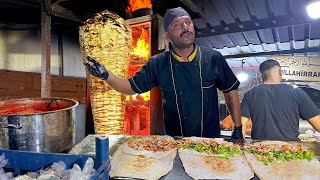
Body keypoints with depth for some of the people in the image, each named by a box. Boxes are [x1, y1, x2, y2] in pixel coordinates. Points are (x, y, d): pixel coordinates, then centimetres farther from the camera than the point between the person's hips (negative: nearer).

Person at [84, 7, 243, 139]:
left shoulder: (213, 58, -11)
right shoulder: (158, 64, -10)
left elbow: (230, 91, -2)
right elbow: (132, 87, -3)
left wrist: (238, 128, -3)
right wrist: (106, 76, -20)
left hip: (211, 138, 0)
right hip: (174, 141, 1)